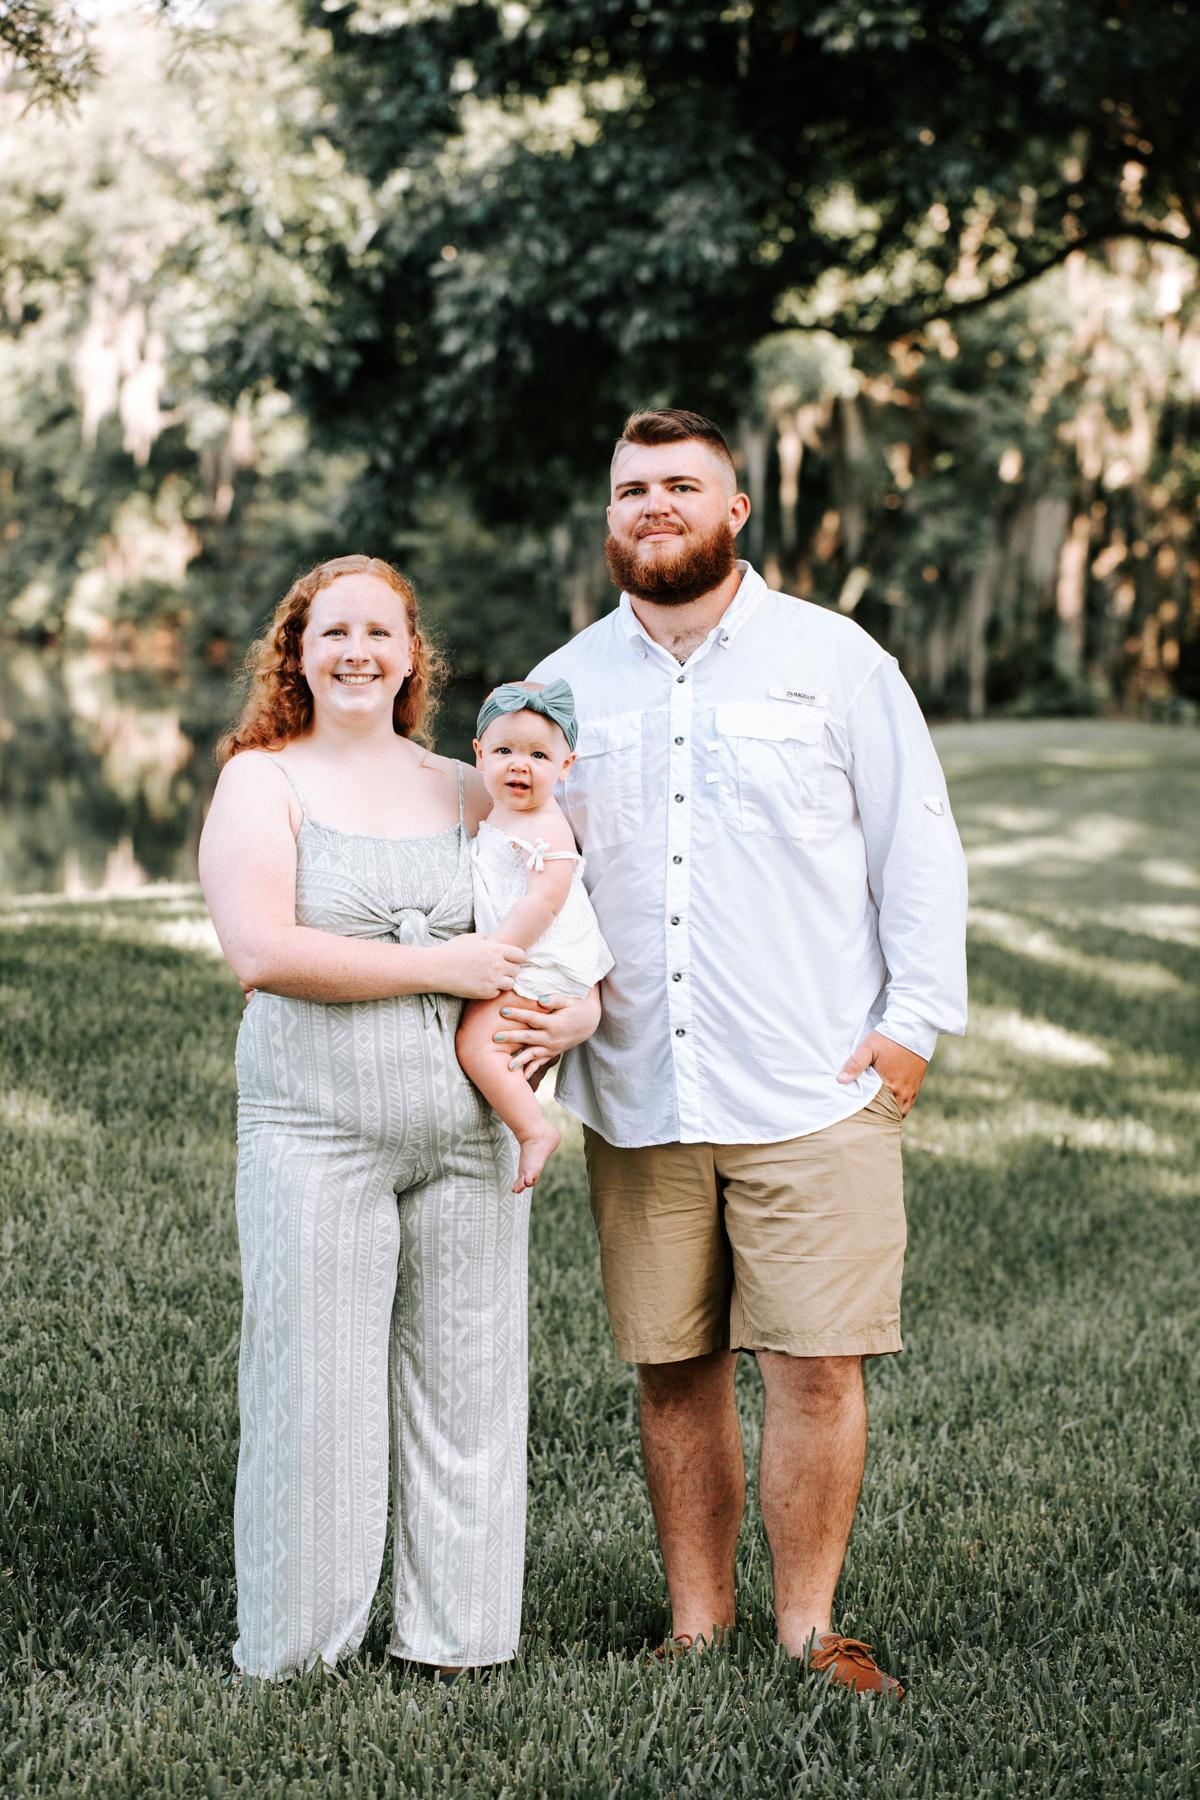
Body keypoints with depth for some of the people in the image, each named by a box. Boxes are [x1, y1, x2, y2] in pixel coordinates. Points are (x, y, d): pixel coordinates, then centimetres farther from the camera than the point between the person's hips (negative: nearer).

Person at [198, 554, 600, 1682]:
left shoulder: (467, 794, 13)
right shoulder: (261, 781, 2)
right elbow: (261, 951, -13)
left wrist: (585, 1002, -5)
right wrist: (440, 967, -15)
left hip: (470, 1132, 4)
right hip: (315, 1132, -3)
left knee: (465, 1378, 6)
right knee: (315, 1385, 0)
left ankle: (455, 1634, 19)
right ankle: (292, 1650, 13)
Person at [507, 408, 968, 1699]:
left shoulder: (831, 658, 3)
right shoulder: (565, 684, 11)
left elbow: (916, 843, 4)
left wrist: (915, 1016, -3)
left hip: (815, 1092, -2)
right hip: (637, 1097, 3)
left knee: (816, 1365, -3)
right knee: (672, 1370, 7)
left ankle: (807, 1630, 12)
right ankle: (696, 1627, 20)